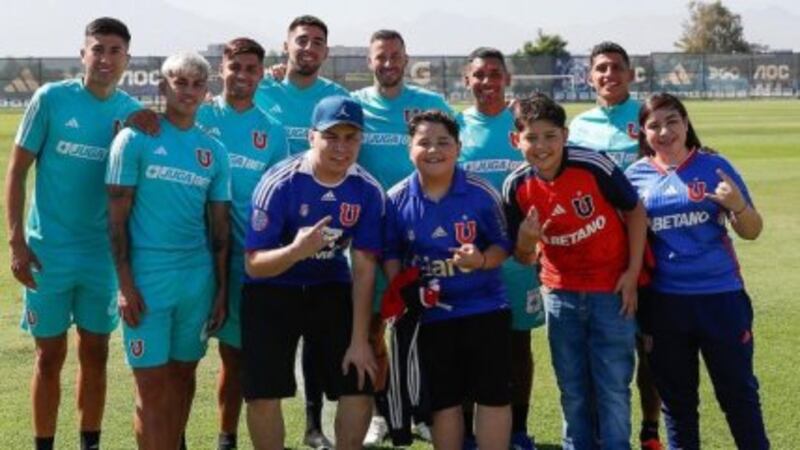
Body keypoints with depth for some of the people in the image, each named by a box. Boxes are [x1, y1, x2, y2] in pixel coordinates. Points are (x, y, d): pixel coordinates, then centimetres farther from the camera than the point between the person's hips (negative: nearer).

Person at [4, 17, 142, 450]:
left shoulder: (132, 112, 1)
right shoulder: (51, 98, -8)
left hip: (103, 253, 3)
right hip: (49, 250, -3)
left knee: (95, 354, 11)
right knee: (50, 356, 6)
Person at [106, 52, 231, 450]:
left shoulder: (214, 151, 10)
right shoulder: (135, 139, -2)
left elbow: (220, 225, 12)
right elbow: (118, 217, -4)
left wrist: (222, 289, 9)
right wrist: (125, 284, -10)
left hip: (198, 278, 4)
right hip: (147, 278, -4)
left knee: (183, 376, 12)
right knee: (152, 383, -1)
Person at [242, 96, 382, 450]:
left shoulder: (367, 192, -13)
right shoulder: (280, 184, -22)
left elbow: (363, 270, -8)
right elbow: (253, 264, -22)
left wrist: (359, 340, -9)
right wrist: (296, 251, -43)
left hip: (332, 288, 3)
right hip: (272, 291, -3)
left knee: (359, 388, 0)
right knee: (264, 395, -7)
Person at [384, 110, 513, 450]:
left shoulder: (482, 194, -9)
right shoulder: (397, 200, -4)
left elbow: (502, 244, -2)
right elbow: (391, 254, 5)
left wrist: (481, 260, -23)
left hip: (484, 307, -1)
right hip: (430, 313, 1)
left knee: (493, 396, 4)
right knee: (443, 401, 12)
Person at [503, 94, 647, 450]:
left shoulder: (593, 165, -18)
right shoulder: (516, 187, -8)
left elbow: (635, 211, -5)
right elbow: (524, 258, 1)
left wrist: (633, 272, -8)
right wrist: (526, 240, -23)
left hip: (612, 290, -3)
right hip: (560, 294, 3)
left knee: (613, 386, 1)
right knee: (572, 388, 13)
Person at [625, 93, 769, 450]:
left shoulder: (713, 166, -3)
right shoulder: (635, 176, 1)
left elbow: (752, 232, -2)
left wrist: (737, 205, -21)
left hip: (720, 295, -2)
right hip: (664, 302, 2)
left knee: (738, 390, 6)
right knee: (676, 397, 14)